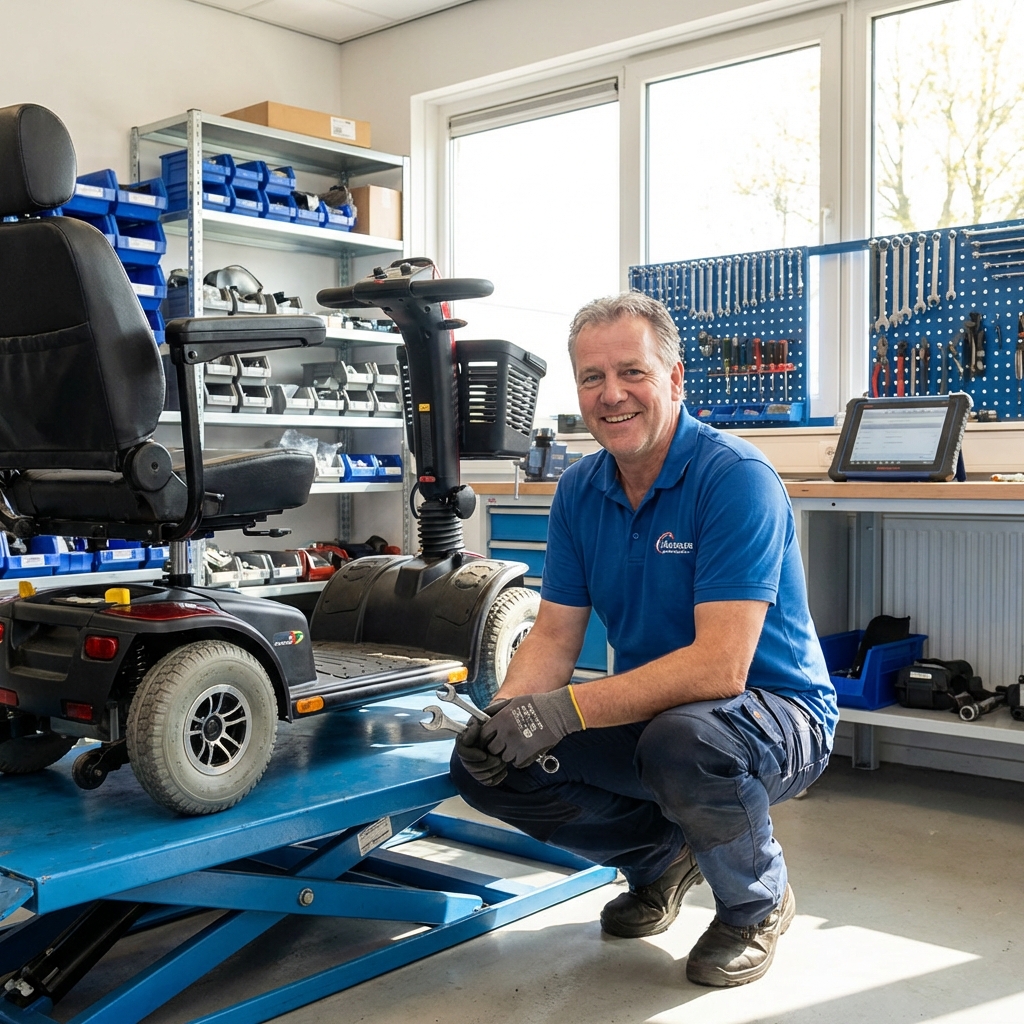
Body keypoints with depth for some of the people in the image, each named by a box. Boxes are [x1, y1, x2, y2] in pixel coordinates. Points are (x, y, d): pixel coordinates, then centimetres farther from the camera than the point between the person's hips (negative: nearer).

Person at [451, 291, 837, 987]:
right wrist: (504, 715, -20)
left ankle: (758, 904, -4)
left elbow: (720, 666, -31)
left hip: (774, 710, -6)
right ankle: (660, 856, 16)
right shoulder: (580, 491, 0)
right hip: (653, 713, 6)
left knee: (681, 739, -39)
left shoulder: (737, 478, -22)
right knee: (485, 766, -9)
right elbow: (555, 637, 1)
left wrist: (565, 709, -35)